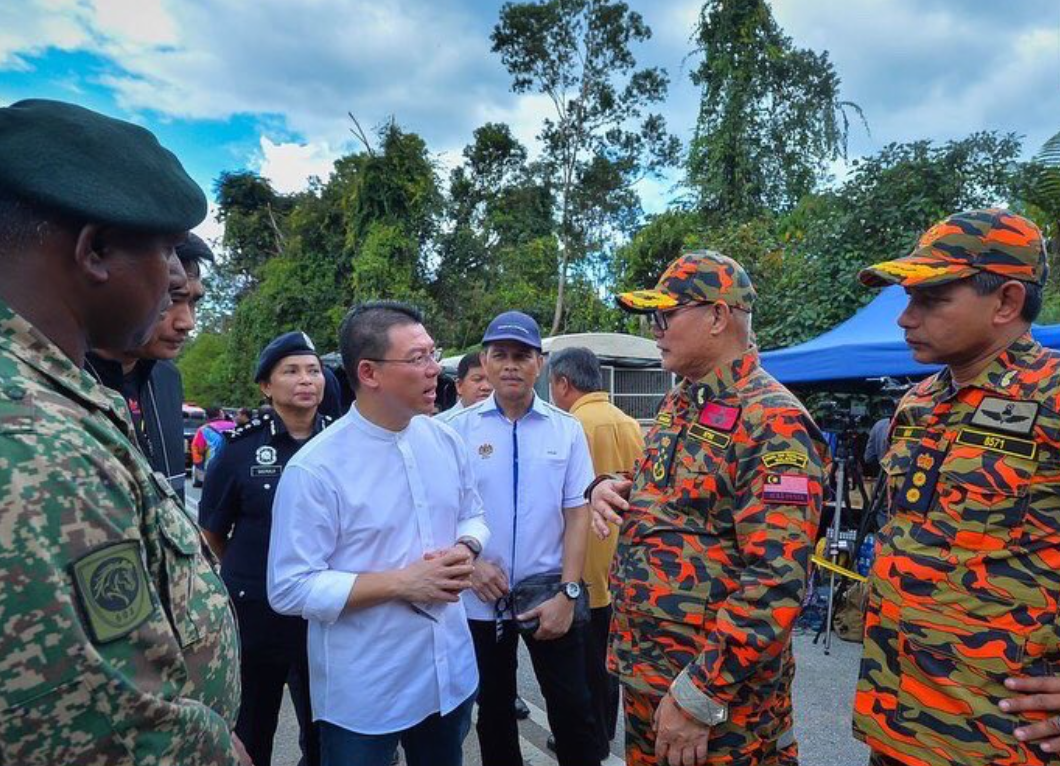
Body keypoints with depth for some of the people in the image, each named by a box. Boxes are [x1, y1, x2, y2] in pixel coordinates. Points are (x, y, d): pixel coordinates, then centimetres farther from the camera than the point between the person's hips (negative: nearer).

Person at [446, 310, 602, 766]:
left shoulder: (567, 429, -3)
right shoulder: (459, 429, -5)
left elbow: (577, 514, -4)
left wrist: (568, 593, -9)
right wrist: (468, 561, -14)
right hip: (480, 598, 1)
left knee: (573, 712, 9)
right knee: (493, 711, 20)